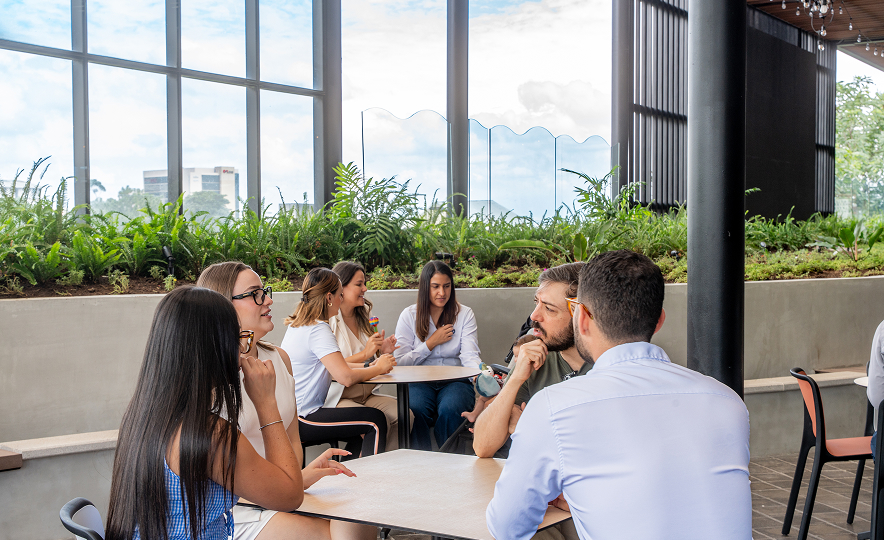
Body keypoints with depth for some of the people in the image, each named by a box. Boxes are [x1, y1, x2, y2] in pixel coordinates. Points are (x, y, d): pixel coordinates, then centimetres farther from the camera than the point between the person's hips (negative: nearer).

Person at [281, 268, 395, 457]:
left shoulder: (297, 325, 12)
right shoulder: (319, 330, -18)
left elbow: (335, 366, 17)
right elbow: (346, 377, -25)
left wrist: (370, 366, 5)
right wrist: (379, 368, -8)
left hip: (290, 414, 10)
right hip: (301, 419, -10)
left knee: (363, 428, 19)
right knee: (375, 420, -8)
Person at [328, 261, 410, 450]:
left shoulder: (364, 315, 16)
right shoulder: (327, 320, -9)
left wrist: (382, 352, 2)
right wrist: (365, 354, -18)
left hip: (366, 395, 7)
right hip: (338, 397, -7)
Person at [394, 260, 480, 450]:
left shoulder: (465, 314, 5)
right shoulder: (409, 315, 5)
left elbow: (470, 356, -10)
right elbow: (400, 363, 0)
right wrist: (431, 343, -7)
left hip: (455, 380, 0)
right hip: (419, 382, 0)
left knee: (449, 409, -33)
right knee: (416, 408, -32)